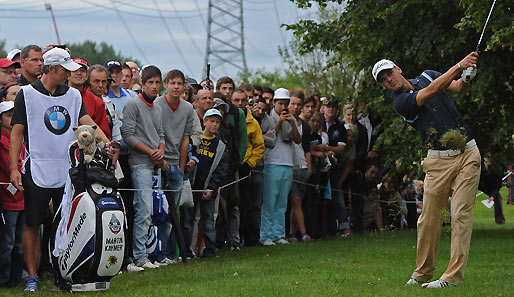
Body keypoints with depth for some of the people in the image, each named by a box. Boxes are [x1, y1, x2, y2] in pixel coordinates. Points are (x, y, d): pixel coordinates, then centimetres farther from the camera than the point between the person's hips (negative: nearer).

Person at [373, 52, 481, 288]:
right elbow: (432, 91, -19)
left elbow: (458, 87, 2)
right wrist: (459, 65, -23)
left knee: (461, 214, -8)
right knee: (429, 217, -3)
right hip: (439, 160, -2)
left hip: (468, 153, 2)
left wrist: (466, 77, -21)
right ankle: (422, 272, 13)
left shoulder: (427, 75, 11)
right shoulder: (400, 103, -6)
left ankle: (453, 275, -11)